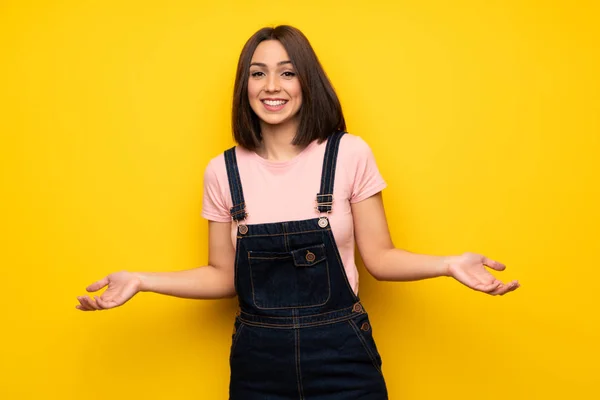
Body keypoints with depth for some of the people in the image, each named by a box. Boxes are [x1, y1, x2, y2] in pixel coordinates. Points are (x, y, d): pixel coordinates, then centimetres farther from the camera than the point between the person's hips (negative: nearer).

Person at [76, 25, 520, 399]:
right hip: (258, 362, 2)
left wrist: (449, 263, -16)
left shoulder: (350, 154, -6)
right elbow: (223, 276, 4)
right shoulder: (223, 171, -1)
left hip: (341, 355, -1)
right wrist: (141, 280, -4)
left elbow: (379, 257, -2)